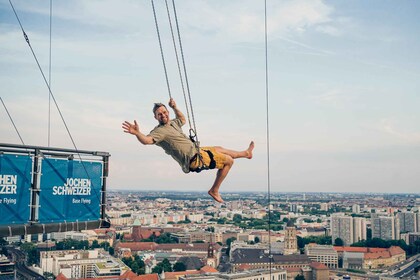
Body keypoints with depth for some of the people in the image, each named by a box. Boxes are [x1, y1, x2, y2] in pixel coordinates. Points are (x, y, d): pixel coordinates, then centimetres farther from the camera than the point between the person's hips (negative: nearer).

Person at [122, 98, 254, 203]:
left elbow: (183, 119, 32)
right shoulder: (159, 131, -20)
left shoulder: (172, 123, 10)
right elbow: (146, 140, -39)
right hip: (194, 159, -10)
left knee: (219, 149, 30)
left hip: (196, 151, 10)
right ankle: (214, 191, 8)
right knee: (229, 161, -2)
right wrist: (137, 133, -58)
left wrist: (175, 107, 20)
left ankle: (246, 153, 56)